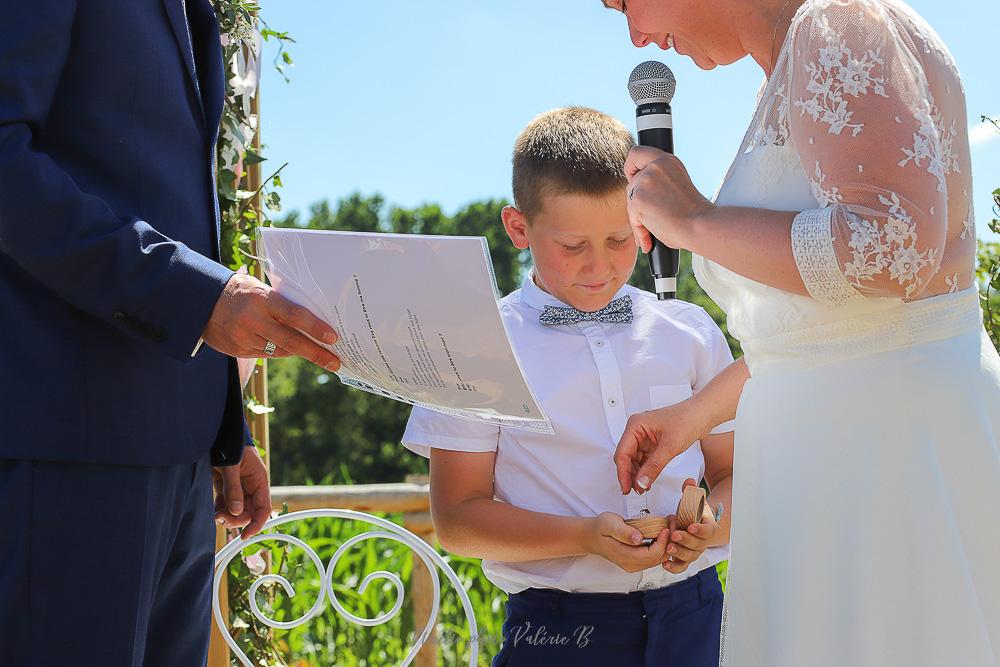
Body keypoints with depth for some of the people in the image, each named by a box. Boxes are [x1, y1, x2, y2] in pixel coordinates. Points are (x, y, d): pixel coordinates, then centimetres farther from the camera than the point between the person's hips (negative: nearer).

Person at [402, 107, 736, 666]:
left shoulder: (691, 334, 10)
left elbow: (734, 475, 15)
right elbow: (457, 518, -1)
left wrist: (709, 525, -9)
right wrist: (587, 537, -15)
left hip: (691, 617, 2)